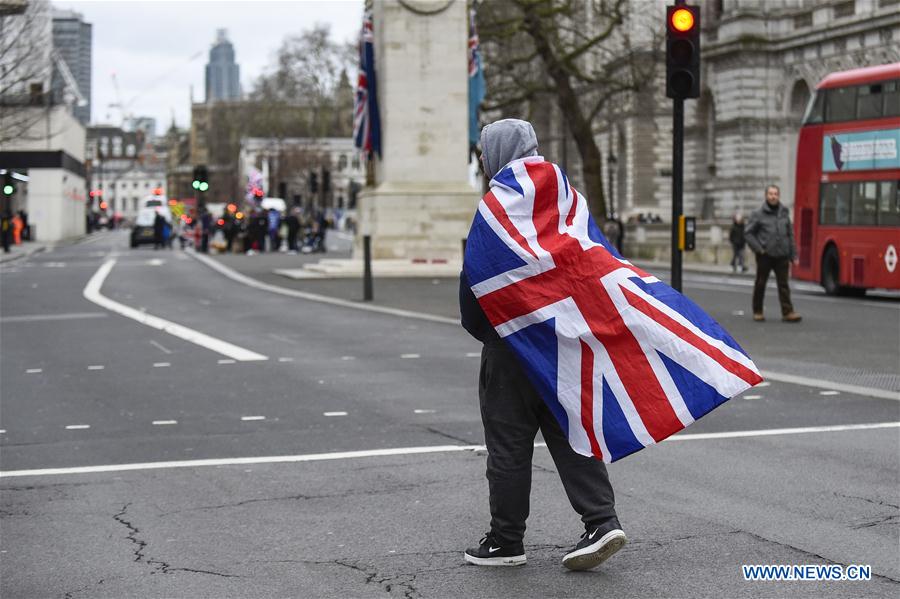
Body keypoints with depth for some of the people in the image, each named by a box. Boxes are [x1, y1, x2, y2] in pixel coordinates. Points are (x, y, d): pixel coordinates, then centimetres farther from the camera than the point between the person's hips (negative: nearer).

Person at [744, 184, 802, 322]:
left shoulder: (784, 214, 10)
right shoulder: (759, 215, -1)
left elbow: (790, 235, 14)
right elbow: (748, 233, 0)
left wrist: (793, 255, 9)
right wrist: (758, 248, -9)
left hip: (781, 256, 2)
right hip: (765, 256, -2)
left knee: (784, 284, -2)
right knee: (760, 284, 7)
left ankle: (787, 312, -6)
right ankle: (757, 312, 18)